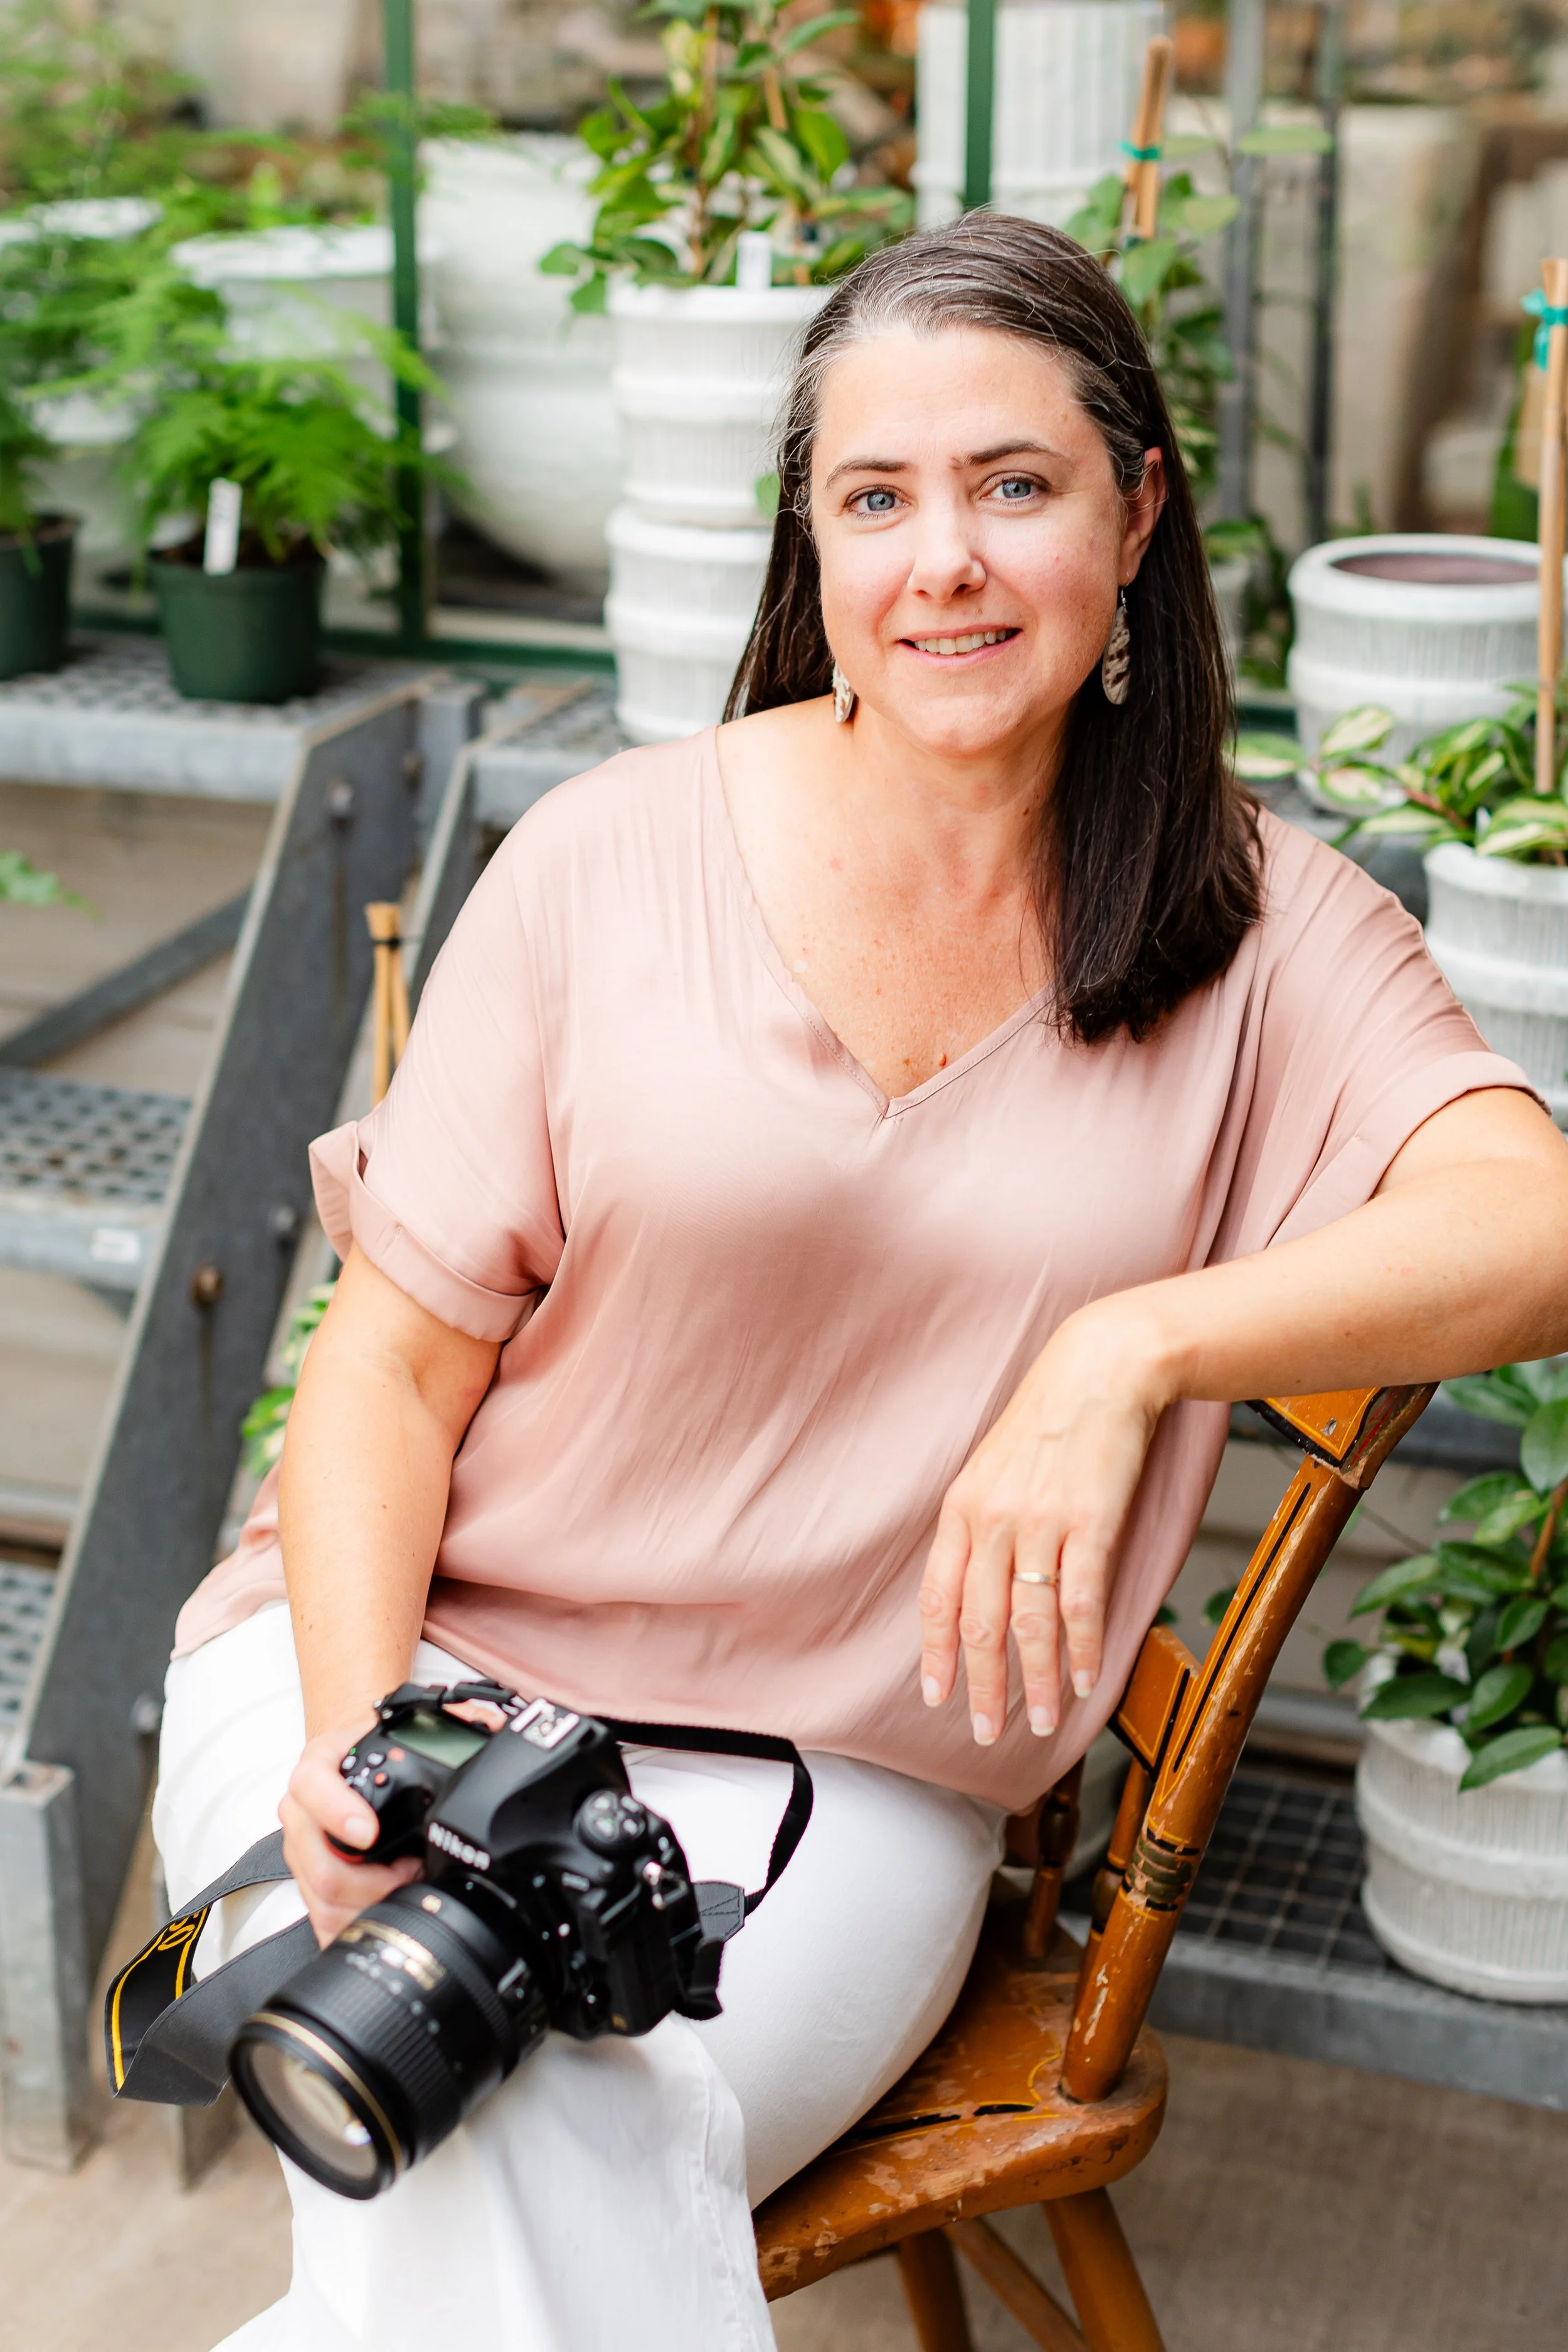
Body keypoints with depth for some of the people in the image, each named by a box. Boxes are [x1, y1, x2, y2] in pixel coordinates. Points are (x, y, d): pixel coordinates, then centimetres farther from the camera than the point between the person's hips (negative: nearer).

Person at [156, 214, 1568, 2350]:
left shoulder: (1253, 927, 1)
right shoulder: (614, 858, -1)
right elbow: (392, 1367, 0)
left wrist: (1130, 1346, -31)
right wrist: (354, 1735, -17)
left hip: (835, 1792, 1)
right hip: (438, 1666, 0)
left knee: (547, 2176, -26)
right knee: (512, 2162, -30)